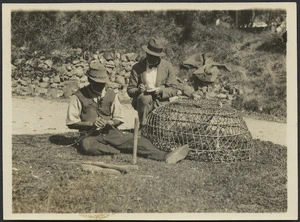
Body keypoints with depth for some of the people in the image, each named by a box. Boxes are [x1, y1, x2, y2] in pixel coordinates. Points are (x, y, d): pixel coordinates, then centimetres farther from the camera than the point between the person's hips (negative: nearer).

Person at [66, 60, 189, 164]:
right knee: (86, 145, -40)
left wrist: (111, 123, -9)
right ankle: (119, 151, -29)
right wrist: (91, 123, -16)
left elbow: (119, 119, 16)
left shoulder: (111, 95, 10)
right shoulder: (78, 97, -2)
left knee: (137, 140, -22)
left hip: (111, 133, 3)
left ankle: (166, 157, -37)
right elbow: (71, 123, -2)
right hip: (91, 136, -3)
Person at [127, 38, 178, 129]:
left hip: (160, 102, 0)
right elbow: (130, 90, 4)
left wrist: (161, 91, -17)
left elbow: (173, 90, 3)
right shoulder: (137, 67, 3)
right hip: (142, 101, 0)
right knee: (144, 97, -34)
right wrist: (138, 90, -19)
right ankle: (143, 127, -21)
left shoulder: (168, 67, 4)